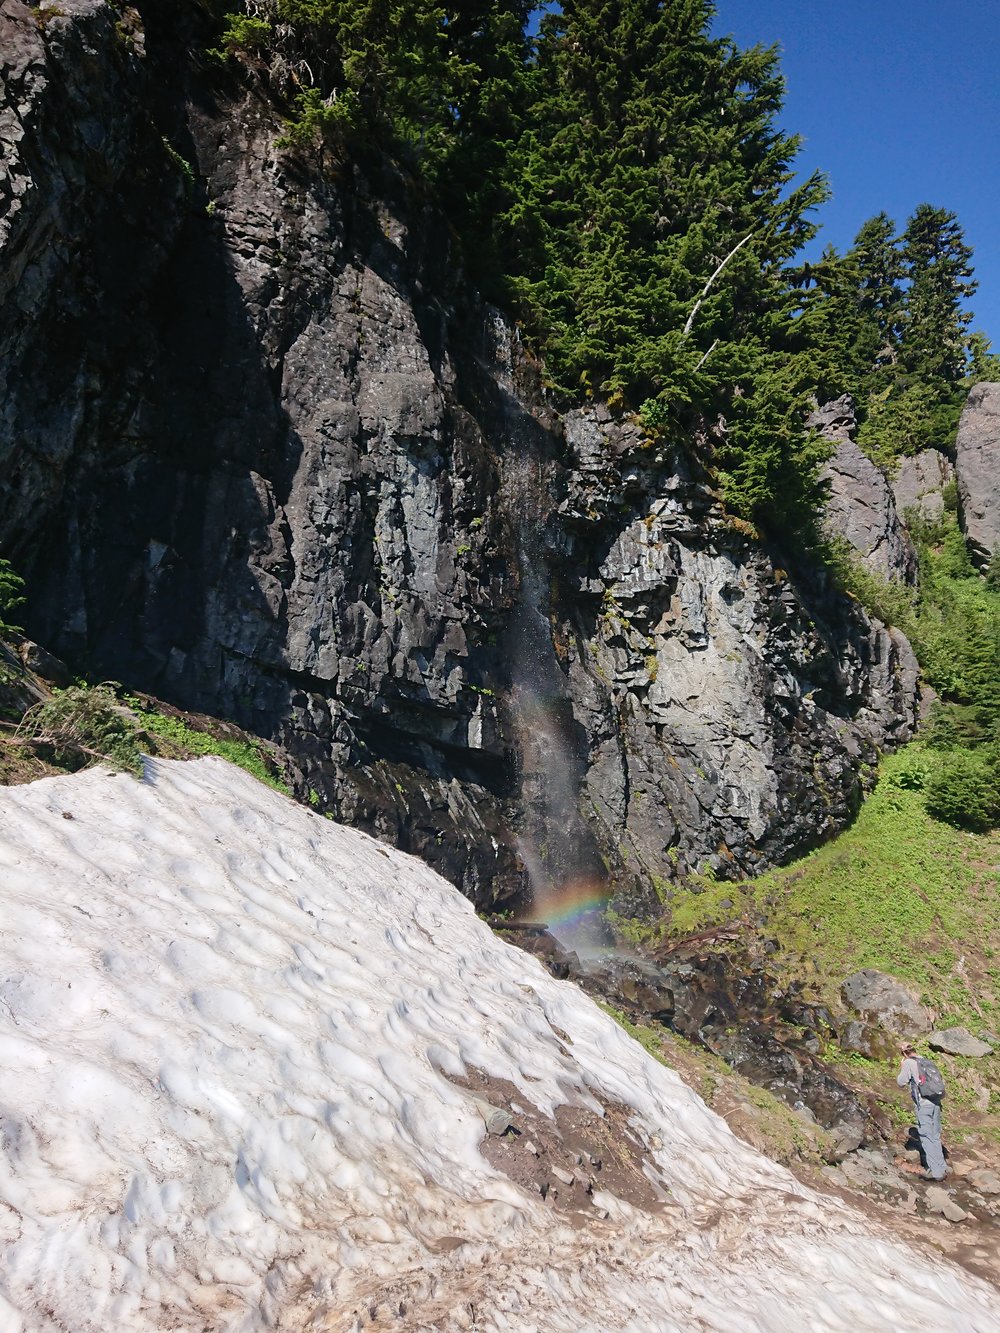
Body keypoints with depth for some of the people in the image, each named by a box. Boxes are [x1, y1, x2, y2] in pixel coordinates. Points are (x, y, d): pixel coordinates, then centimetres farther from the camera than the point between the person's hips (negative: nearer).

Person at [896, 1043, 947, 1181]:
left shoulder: (908, 1063, -1)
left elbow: (901, 1083, 0)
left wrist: (901, 1069, 12)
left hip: (923, 1103, -6)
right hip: (935, 1102, 6)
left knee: (926, 1137, -1)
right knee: (935, 1136, 15)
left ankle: (936, 1171, -3)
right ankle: (941, 1168, 18)